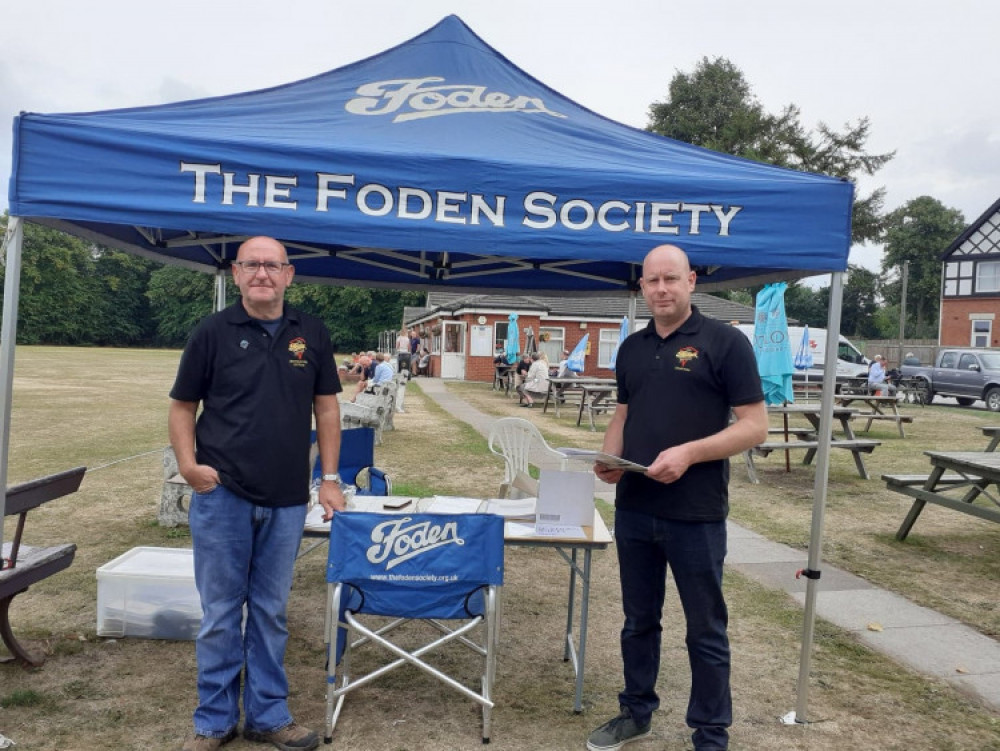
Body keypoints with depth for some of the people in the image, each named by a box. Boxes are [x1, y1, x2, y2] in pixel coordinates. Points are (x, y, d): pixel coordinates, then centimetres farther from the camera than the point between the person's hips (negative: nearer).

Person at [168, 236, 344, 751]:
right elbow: (182, 406, 3)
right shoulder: (213, 332, -2)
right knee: (220, 613, 8)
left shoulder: (311, 334, 4)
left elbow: (326, 407, 8)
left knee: (271, 612, 13)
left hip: (287, 501, 2)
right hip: (222, 495, -2)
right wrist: (188, 463, -12)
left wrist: (329, 479, 4)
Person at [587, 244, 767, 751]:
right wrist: (610, 457, -3)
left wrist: (688, 453, -23)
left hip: (696, 515, -5)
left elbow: (754, 426, -10)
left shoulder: (725, 342, -8)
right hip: (633, 510, 5)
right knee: (638, 620, 18)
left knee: (705, 630, 9)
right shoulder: (632, 347, 9)